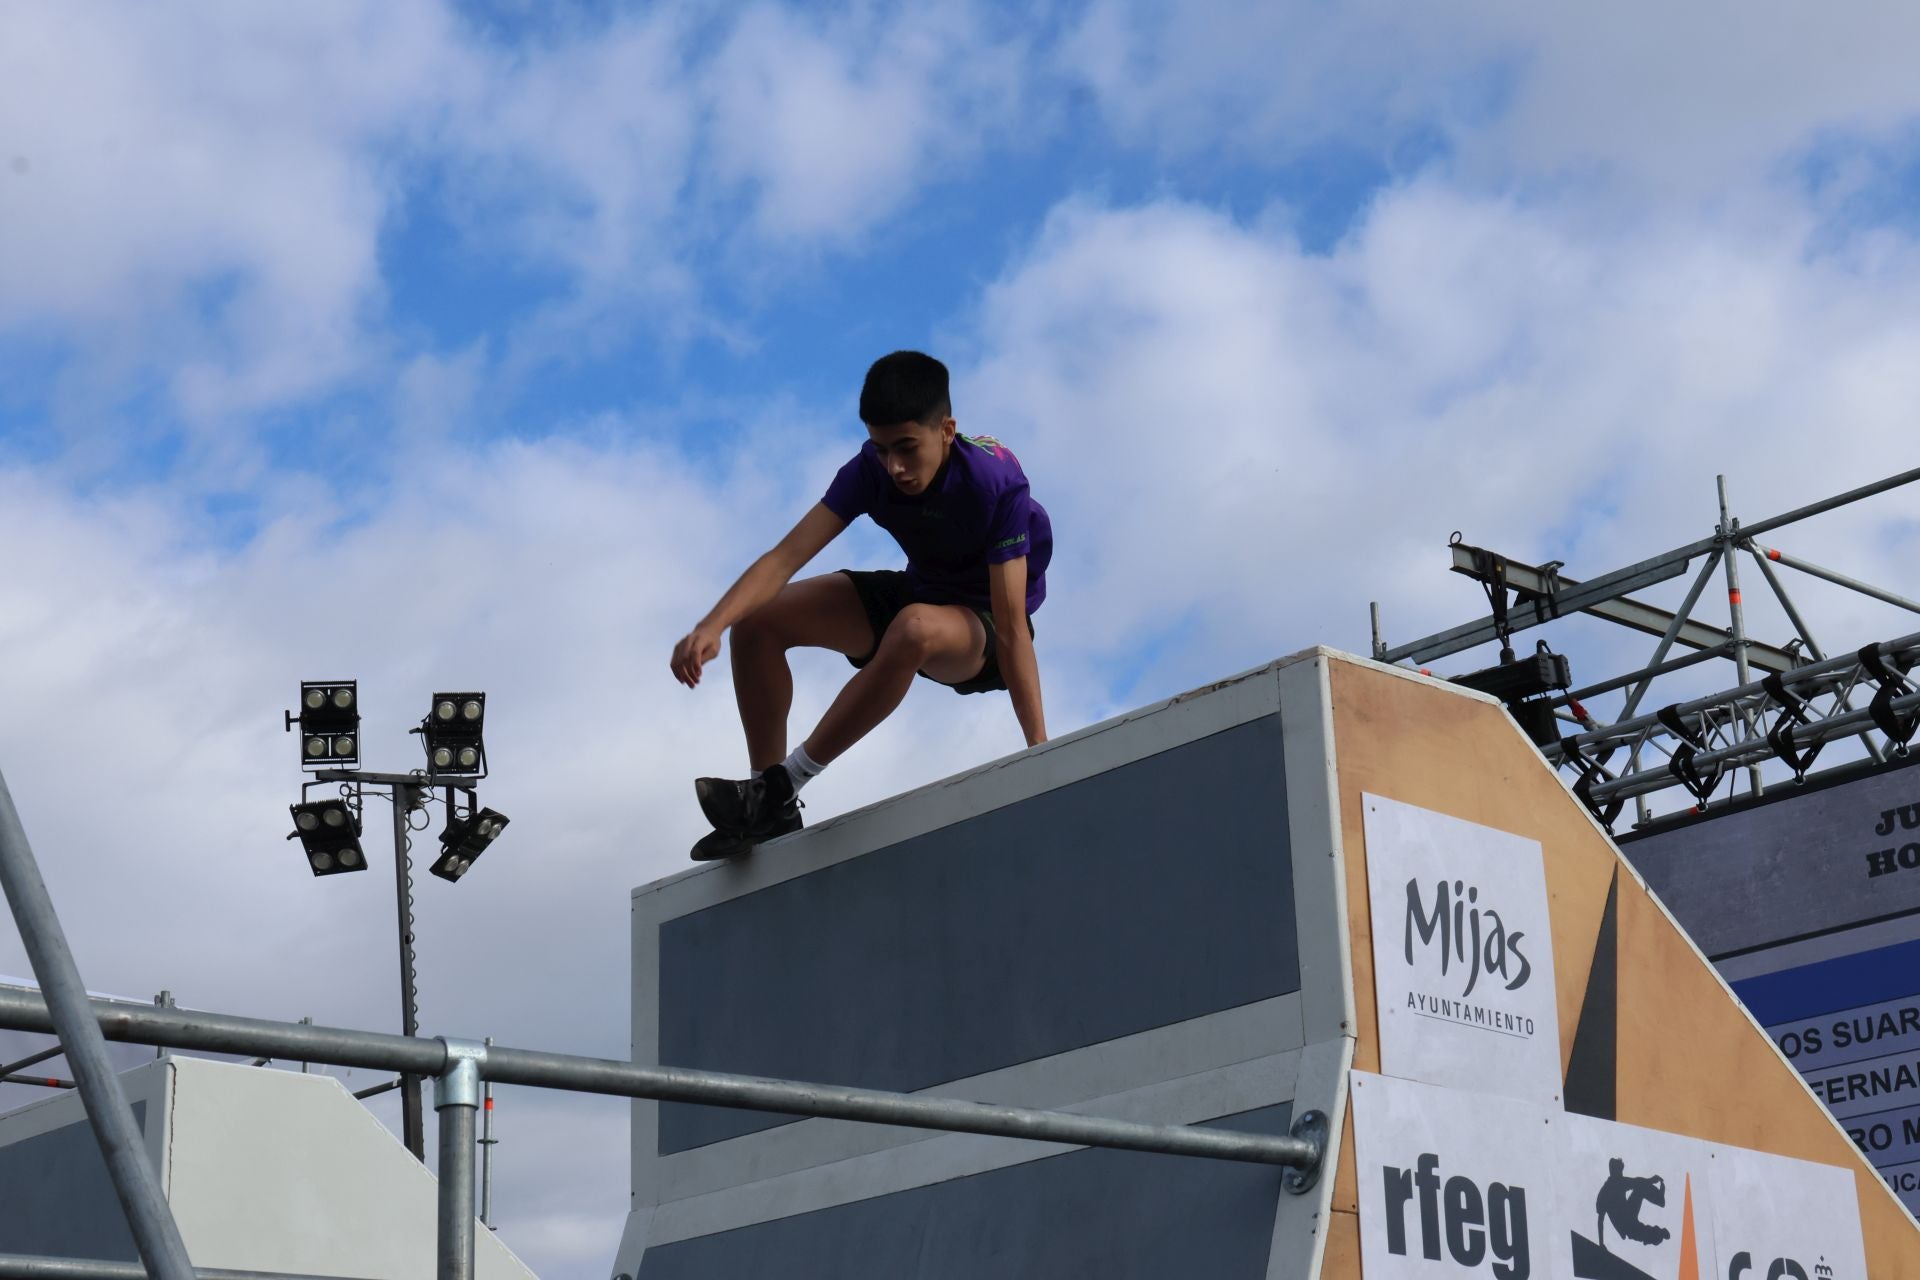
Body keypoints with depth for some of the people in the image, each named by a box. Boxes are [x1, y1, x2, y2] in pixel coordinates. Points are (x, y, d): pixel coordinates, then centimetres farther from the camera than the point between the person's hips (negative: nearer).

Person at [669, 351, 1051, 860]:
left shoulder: (995, 483, -30)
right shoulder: (872, 470, -16)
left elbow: (1012, 628, -32)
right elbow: (787, 556, -24)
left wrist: (1039, 747, -36)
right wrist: (712, 627, -40)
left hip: (982, 630, -6)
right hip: (915, 592, 6)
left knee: (916, 628, -41)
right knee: (760, 620, -9)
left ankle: (781, 790, -29)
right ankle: (772, 814, -3)